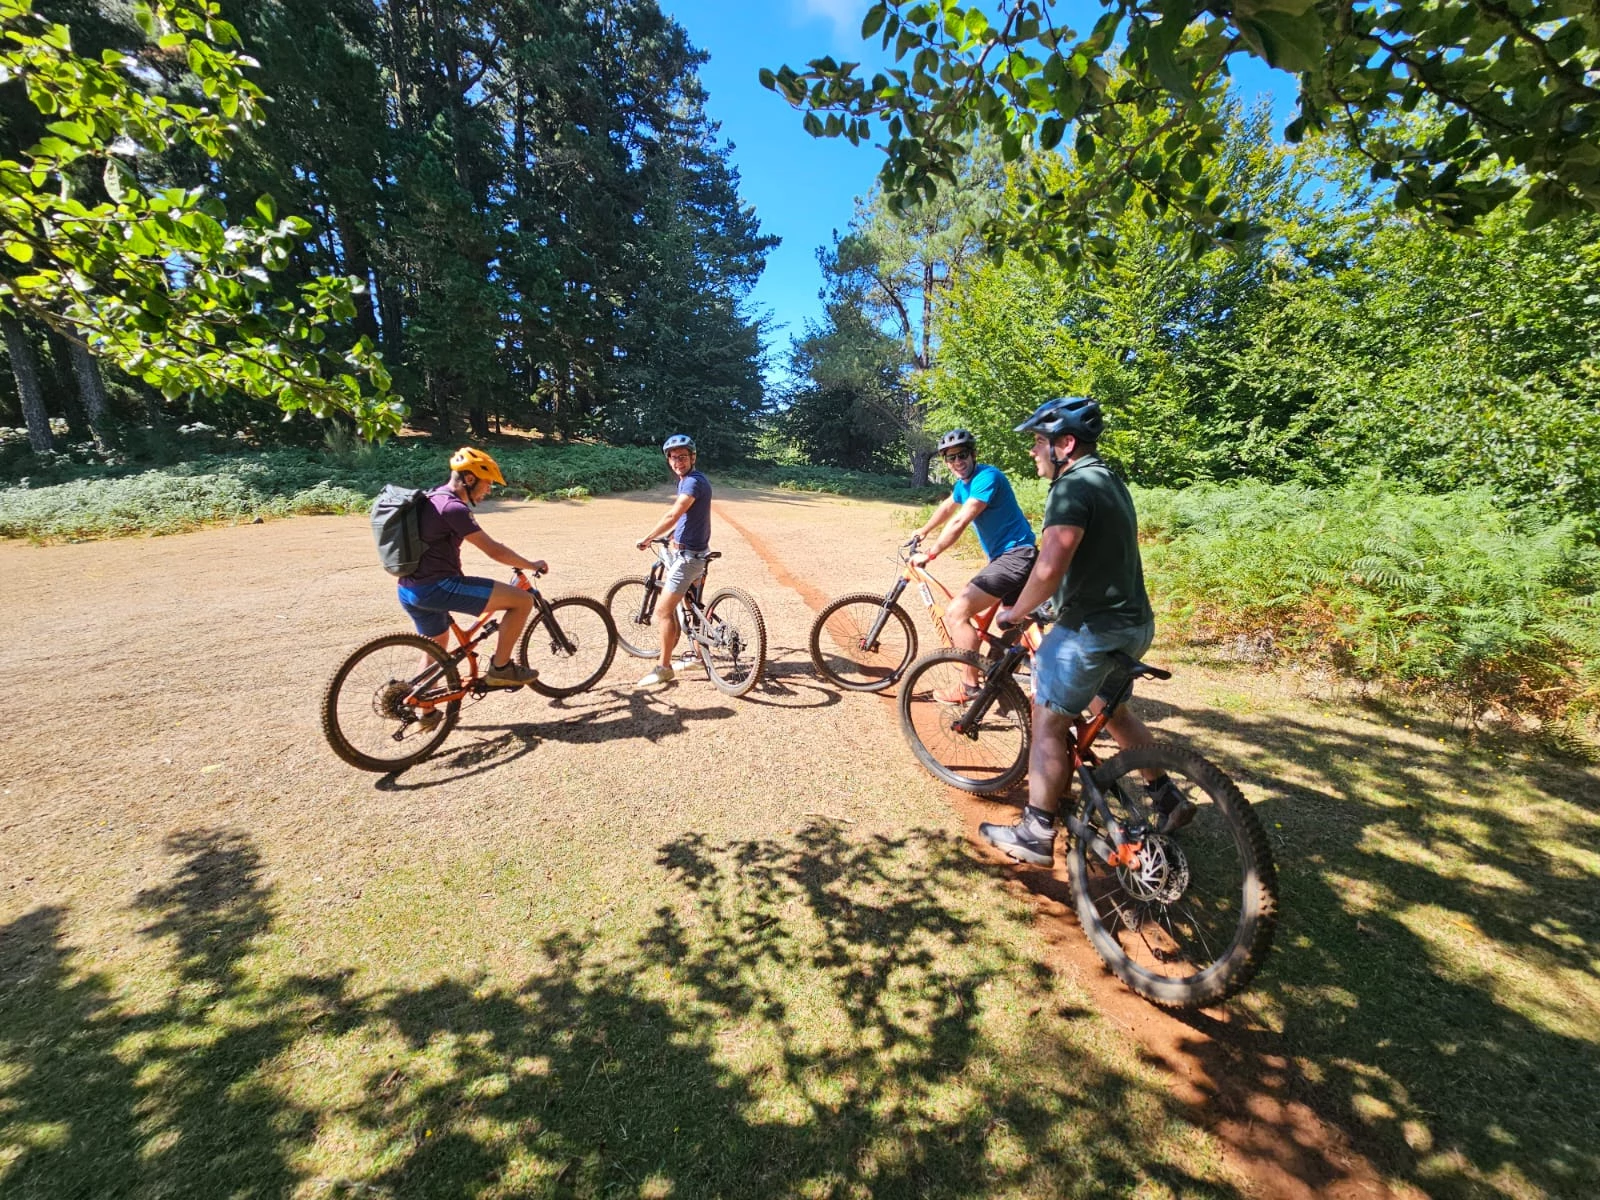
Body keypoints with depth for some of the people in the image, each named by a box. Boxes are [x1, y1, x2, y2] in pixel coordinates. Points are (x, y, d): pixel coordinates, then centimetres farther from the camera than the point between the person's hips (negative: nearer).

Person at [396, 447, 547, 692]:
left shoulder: (434, 498, 16)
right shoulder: (453, 507, -15)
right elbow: (494, 551, -14)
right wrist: (530, 564, 0)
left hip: (410, 590, 11)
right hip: (436, 588, -11)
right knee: (523, 600, -10)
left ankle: (427, 711, 43)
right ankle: (500, 668, 2)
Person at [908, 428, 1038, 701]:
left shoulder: (987, 477, -17)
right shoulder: (964, 482, 12)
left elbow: (959, 522, -24)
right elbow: (948, 507, 33)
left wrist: (929, 554, -18)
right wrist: (924, 531, 44)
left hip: (1015, 556, -11)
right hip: (1008, 557, 11)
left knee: (955, 612, -17)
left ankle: (971, 688, -9)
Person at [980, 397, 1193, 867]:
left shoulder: (1075, 486, -17)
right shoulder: (1109, 479, 14)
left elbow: (1050, 567, -28)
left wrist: (1016, 612, -13)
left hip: (1092, 628, -10)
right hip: (1134, 622, 10)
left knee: (1047, 725, 1)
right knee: (1111, 708, 27)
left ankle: (1035, 836, 10)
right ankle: (1168, 799, 36)